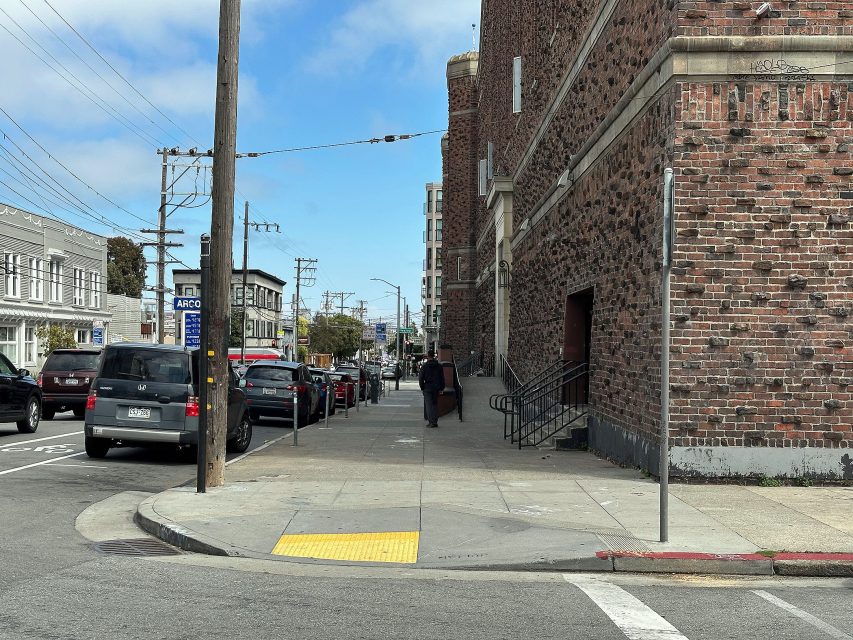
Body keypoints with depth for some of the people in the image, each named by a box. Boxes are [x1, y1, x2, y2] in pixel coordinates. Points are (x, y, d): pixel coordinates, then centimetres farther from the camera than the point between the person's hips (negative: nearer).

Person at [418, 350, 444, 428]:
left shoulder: (424, 366, -7)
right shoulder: (439, 366, 3)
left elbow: (420, 377, -6)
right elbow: (442, 378, 6)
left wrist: (422, 387, 3)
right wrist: (441, 387, 12)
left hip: (427, 387, -3)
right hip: (436, 388, 3)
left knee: (429, 404, 0)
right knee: (435, 404, 12)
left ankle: (431, 421, -7)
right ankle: (435, 421, 11)